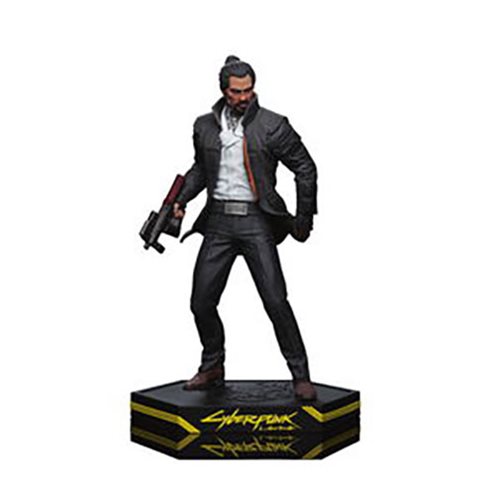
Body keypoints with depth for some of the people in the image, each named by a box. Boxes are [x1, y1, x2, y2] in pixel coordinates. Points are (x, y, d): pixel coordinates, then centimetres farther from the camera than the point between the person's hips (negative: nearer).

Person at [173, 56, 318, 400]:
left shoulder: (273, 125, -3)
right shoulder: (205, 126, 9)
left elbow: (305, 169, 3)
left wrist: (304, 219, 3)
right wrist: (182, 199, 9)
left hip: (256, 220, -4)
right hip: (218, 220, 4)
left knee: (276, 301, -9)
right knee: (202, 301, 5)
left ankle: (301, 375, 5)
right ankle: (212, 369, 27)